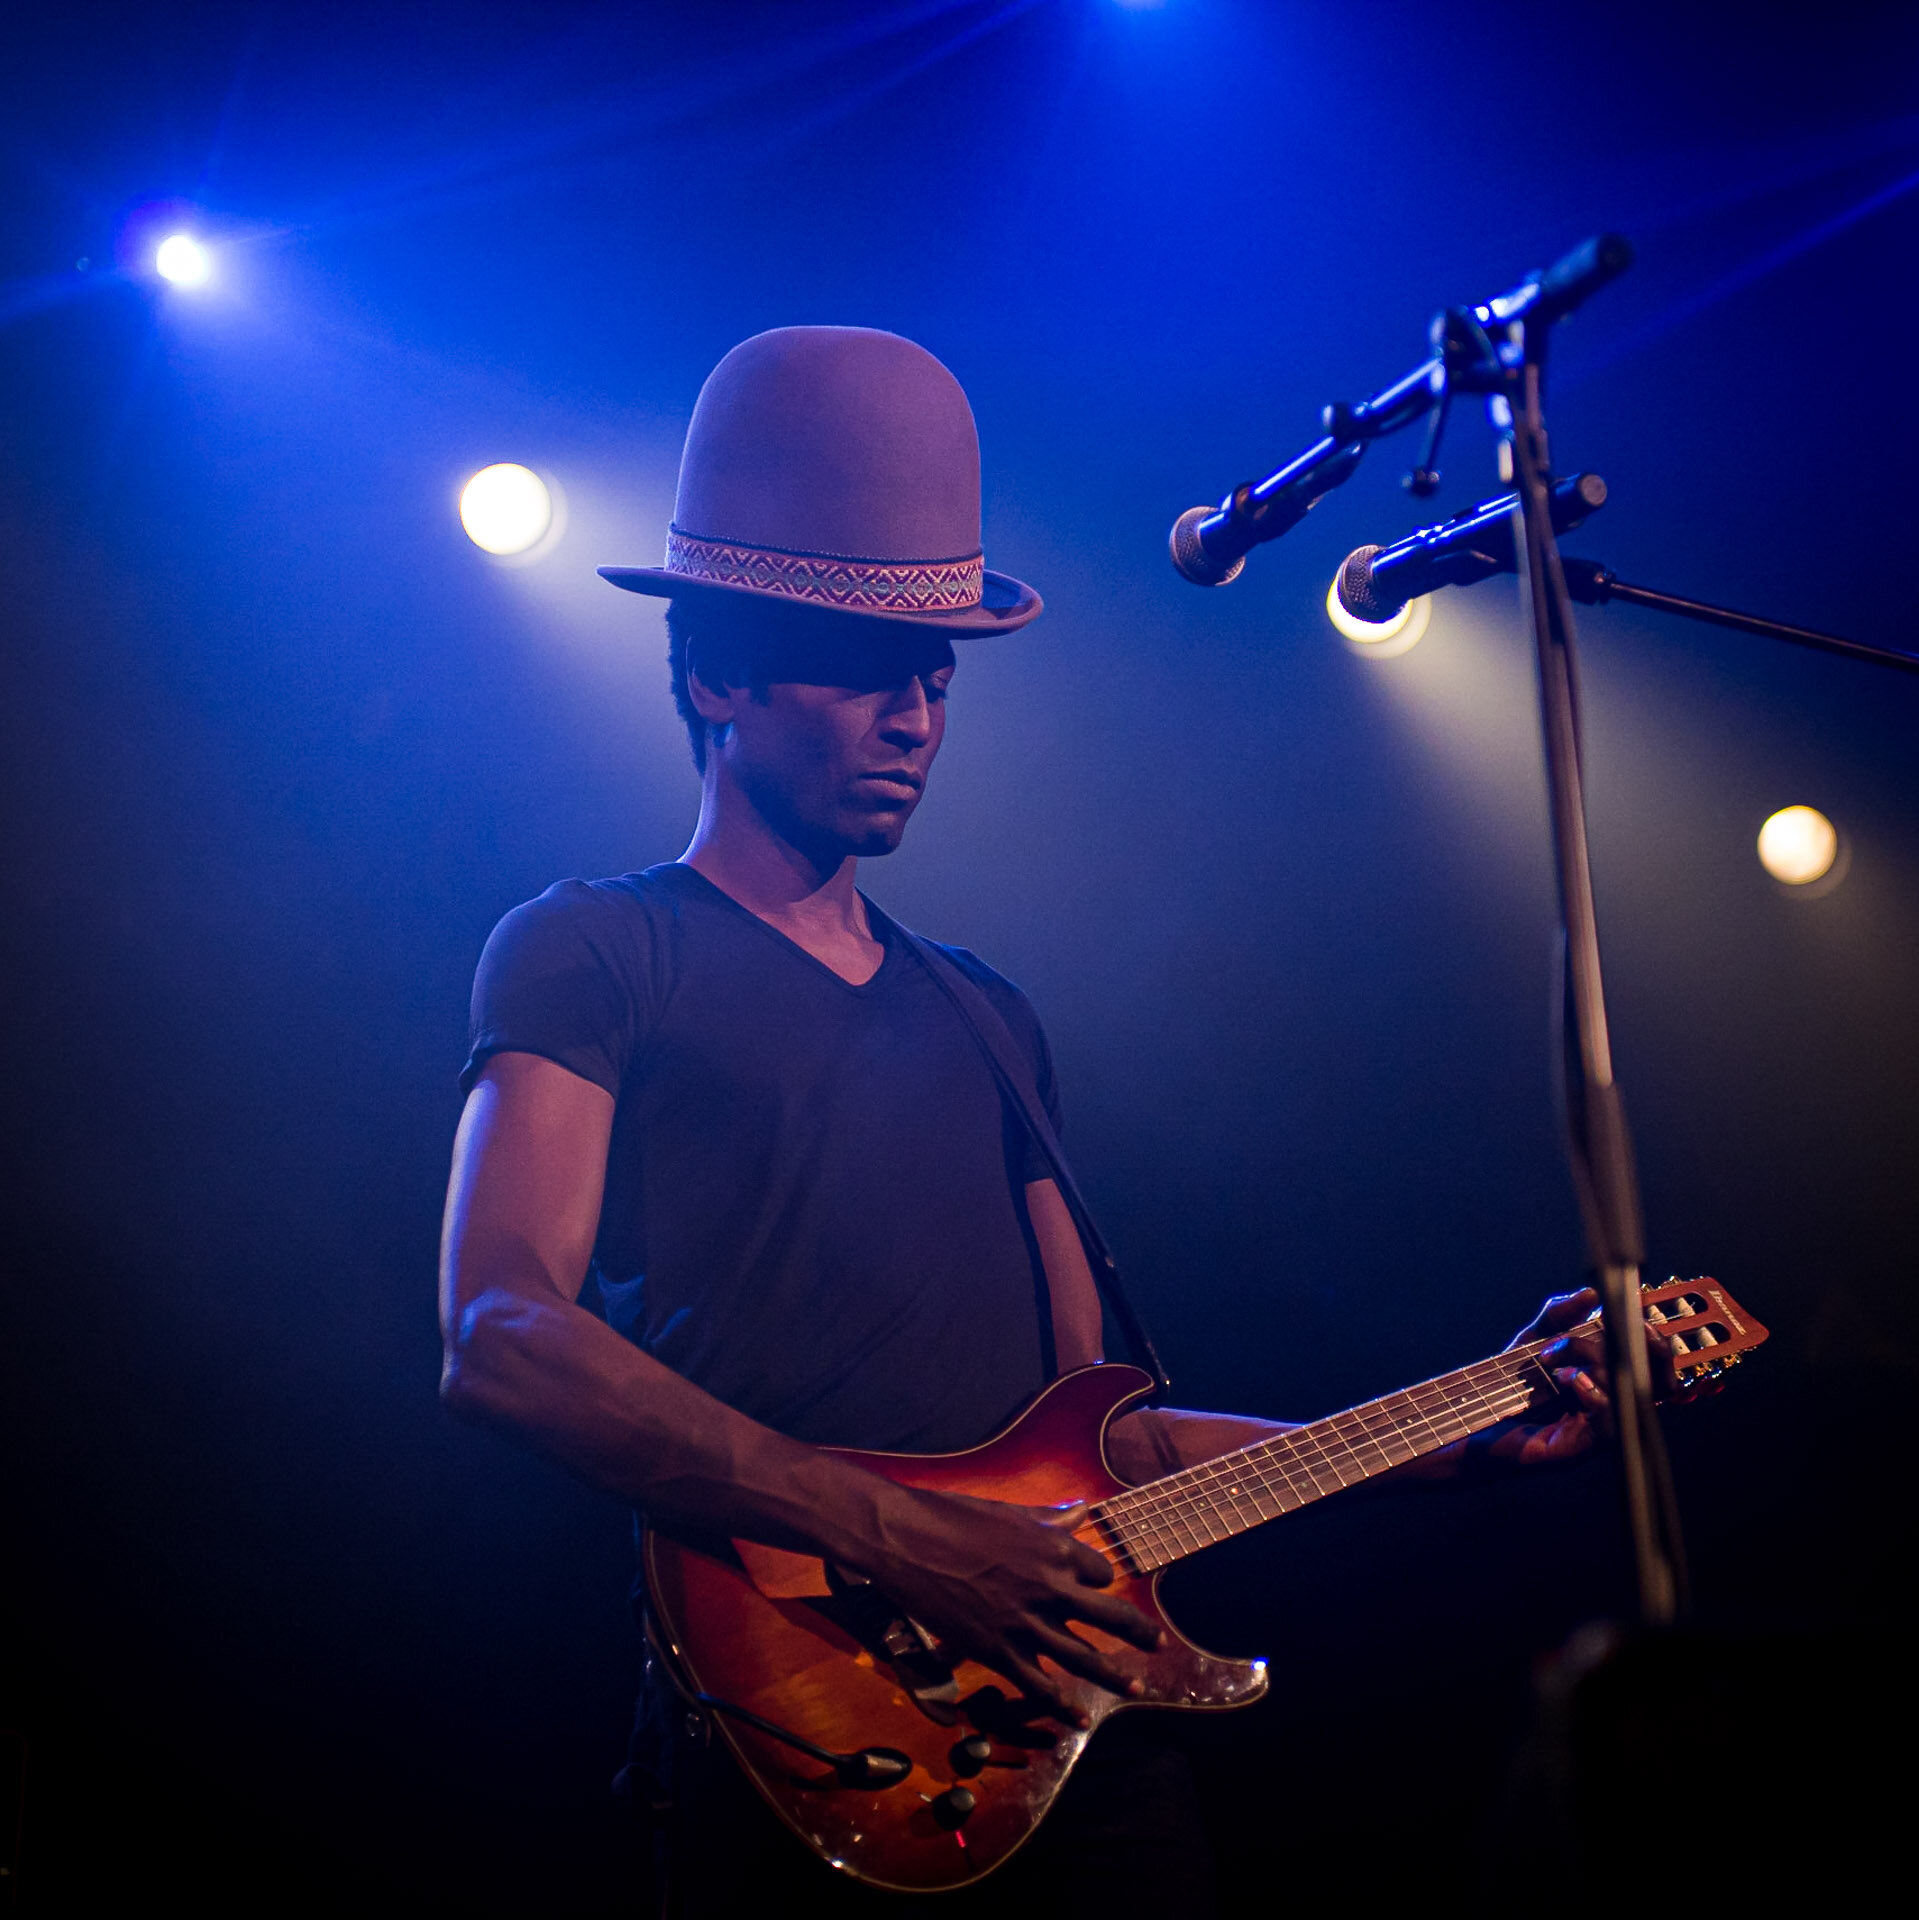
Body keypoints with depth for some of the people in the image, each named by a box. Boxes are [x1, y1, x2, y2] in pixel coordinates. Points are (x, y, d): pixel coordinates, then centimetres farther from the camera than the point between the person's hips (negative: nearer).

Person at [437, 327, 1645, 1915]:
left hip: (1088, 1737, 6)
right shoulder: (590, 955, 0)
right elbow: (501, 1337, -16)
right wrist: (902, 1539, -22)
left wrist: (1446, 1437, 13)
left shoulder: (987, 1021, 20)